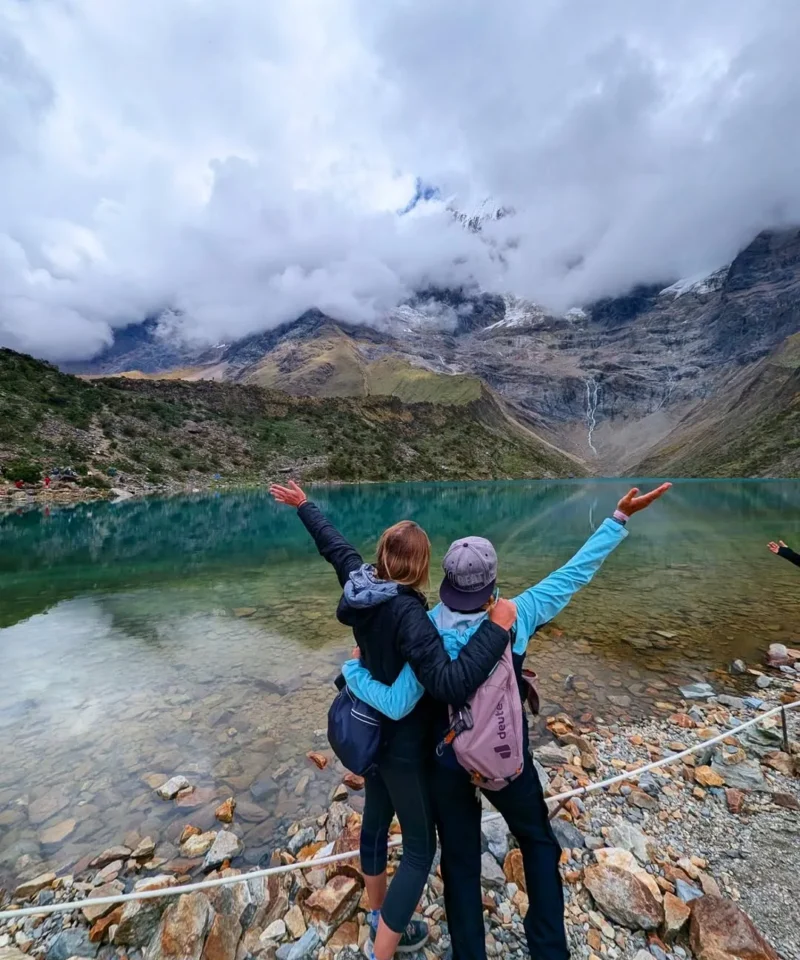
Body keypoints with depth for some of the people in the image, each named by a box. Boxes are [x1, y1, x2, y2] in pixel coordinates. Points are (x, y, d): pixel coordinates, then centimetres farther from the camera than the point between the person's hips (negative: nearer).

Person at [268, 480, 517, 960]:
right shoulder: (406, 613, -34)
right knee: (420, 849, 14)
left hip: (373, 729, 8)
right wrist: (497, 628, -38)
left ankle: (379, 915, 55)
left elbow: (333, 542, 3)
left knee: (376, 819, 29)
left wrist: (304, 505, 20)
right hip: (405, 743, -8)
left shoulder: (359, 582, -14)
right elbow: (452, 683, -40)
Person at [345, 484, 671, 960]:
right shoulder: (517, 616, -23)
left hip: (450, 762, 0)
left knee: (461, 862, 23)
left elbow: (397, 704, -25)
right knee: (539, 843, 30)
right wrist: (619, 518, -9)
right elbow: (575, 573, -17)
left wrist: (352, 669, -10)